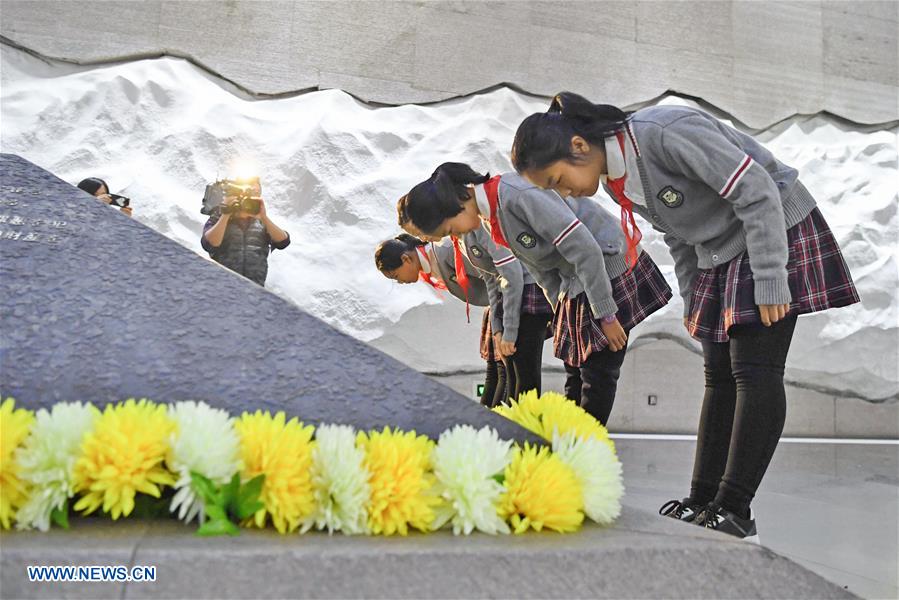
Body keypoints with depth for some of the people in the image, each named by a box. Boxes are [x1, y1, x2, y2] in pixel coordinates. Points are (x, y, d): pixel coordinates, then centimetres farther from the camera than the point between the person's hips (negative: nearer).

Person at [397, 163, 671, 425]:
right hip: (575, 284, 9)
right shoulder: (491, 217, 2)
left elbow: (585, 250, -27)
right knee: (575, 370, 13)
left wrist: (606, 314, -21)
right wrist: (563, 313, 8)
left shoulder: (518, 195, -28)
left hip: (609, 268, -9)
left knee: (598, 375, -4)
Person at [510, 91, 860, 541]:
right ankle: (702, 501, 9)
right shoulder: (614, 179, -1)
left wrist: (770, 281, -25)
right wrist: (690, 300, 12)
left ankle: (734, 510, -9)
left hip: (779, 232, -8)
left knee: (754, 370, -12)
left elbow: (758, 193, -27)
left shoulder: (666, 133, -28)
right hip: (720, 256, 8)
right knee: (720, 376, 6)